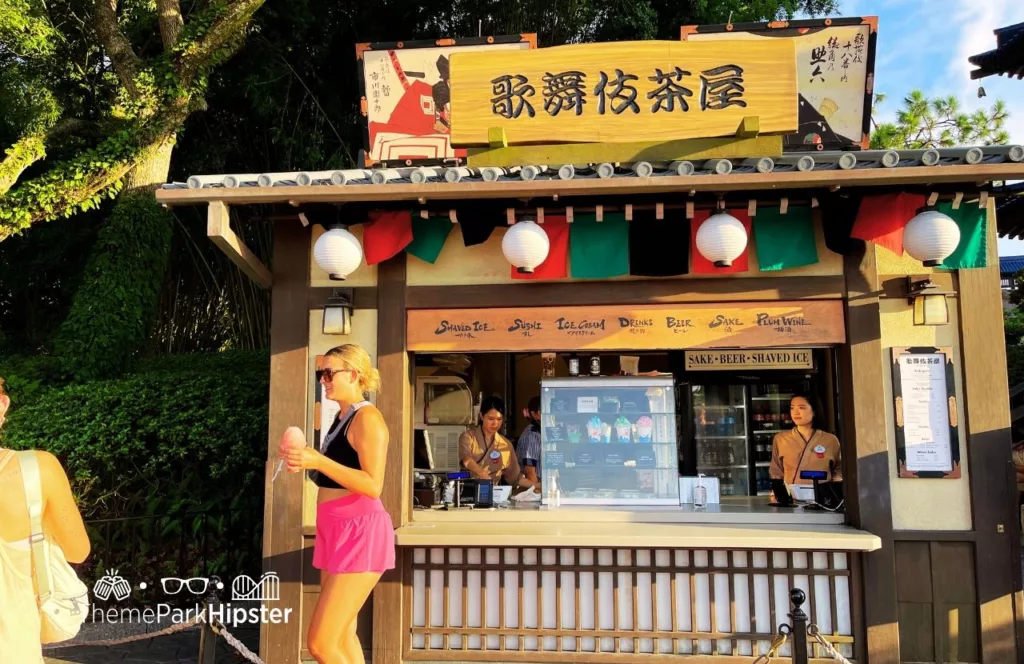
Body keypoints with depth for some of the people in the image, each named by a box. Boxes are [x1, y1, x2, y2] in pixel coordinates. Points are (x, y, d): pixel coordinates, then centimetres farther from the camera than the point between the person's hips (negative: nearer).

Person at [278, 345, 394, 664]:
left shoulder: (367, 418, -14)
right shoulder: (341, 417, 15)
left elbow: (372, 485, -23)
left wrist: (319, 461, -27)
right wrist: (304, 460, 6)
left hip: (360, 533, -10)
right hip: (337, 531, 10)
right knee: (341, 636, 15)